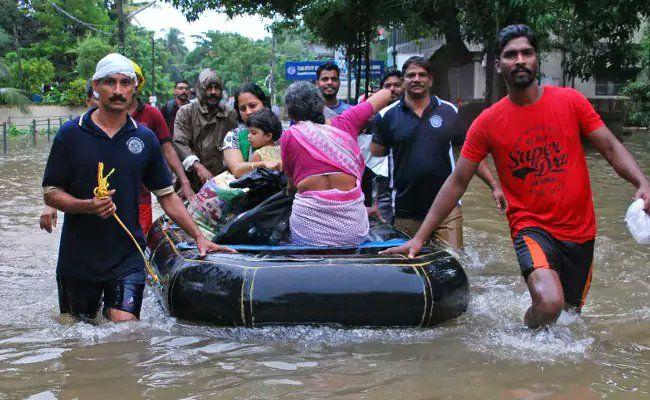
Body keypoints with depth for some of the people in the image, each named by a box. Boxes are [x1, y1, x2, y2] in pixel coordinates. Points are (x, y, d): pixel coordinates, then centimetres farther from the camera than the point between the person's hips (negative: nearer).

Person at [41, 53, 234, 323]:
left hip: (128, 257, 1)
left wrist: (198, 236, 3)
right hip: (78, 257, 0)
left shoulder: (145, 139, 5)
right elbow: (51, 193, -2)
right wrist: (88, 205, -20)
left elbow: (167, 195, 10)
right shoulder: (71, 134, -2)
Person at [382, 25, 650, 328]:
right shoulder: (488, 122, -4)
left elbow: (611, 148, 2)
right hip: (531, 226, -3)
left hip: (580, 231, 3)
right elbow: (457, 182, -1)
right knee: (549, 304, -28)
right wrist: (419, 238, -3)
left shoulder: (570, 101, -1)